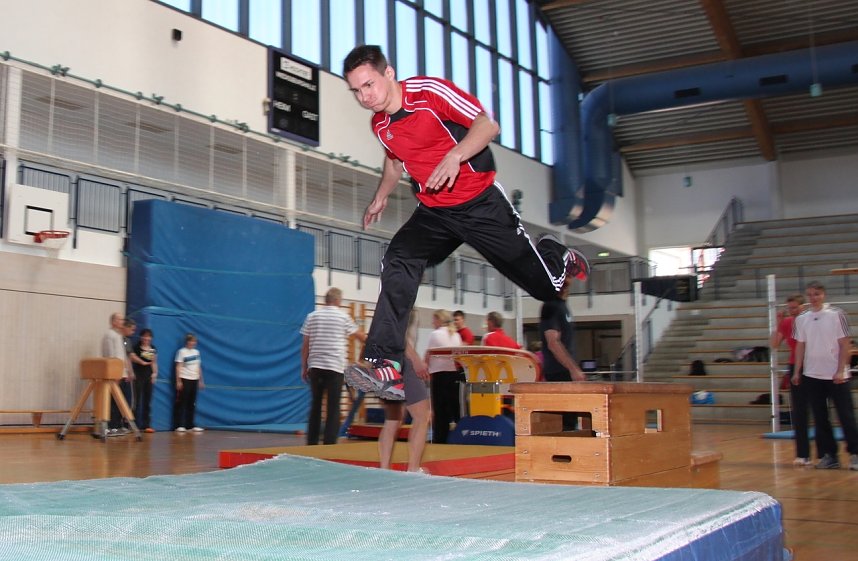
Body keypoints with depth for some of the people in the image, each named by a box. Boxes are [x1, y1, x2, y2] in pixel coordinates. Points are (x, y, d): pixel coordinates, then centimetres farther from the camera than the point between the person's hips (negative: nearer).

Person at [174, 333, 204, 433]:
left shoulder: (196, 352, 12)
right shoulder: (181, 352, -4)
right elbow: (178, 367, -7)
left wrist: (201, 380, 15)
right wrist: (178, 381, -13)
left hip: (194, 380, 5)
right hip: (185, 379, -5)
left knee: (192, 404, 7)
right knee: (183, 403, -5)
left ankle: (191, 425, 12)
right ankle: (181, 425, -4)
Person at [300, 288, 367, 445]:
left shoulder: (312, 316, 9)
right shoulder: (343, 316, 3)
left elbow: (305, 346, 7)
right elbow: (360, 336, 16)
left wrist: (304, 367, 14)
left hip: (315, 366, 3)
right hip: (335, 367, -3)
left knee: (315, 405, 10)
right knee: (333, 407, -2)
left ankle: (312, 443, 13)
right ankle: (329, 443, -6)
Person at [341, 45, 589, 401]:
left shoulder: (429, 91, -17)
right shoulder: (379, 125, 2)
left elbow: (487, 124, -19)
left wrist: (454, 156, -33)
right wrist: (381, 196, 15)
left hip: (481, 202, -5)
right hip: (433, 212, 5)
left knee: (547, 285, 3)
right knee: (397, 263, -23)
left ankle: (558, 257, 42)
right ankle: (385, 367, -26)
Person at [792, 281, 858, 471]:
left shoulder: (837, 314, -4)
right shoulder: (801, 319, 6)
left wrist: (840, 371, -11)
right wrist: (797, 371, 6)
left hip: (836, 375, -4)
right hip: (812, 375, 4)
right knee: (820, 417, 6)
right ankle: (829, 455, 13)